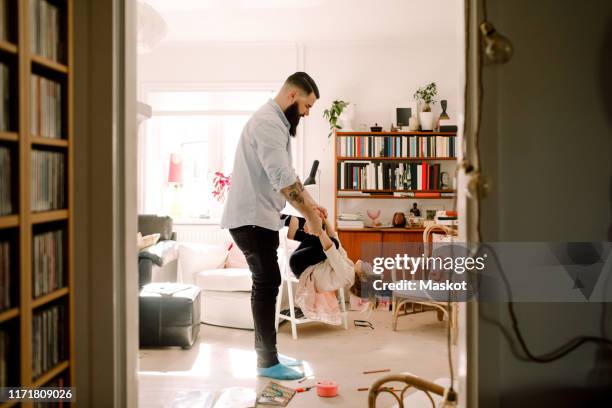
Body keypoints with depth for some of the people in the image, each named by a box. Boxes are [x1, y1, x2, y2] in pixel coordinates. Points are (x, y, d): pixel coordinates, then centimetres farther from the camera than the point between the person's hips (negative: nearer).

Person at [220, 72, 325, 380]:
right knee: (268, 283, -8)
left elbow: (287, 175, 23)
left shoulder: (276, 123, 17)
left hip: (260, 217, 11)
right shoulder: (268, 122, -17)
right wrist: (310, 216, -17)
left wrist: (311, 204, 15)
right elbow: (283, 179, -25)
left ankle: (265, 354, 20)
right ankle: (268, 362, 0)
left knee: (265, 283, 12)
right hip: (251, 218, -11)